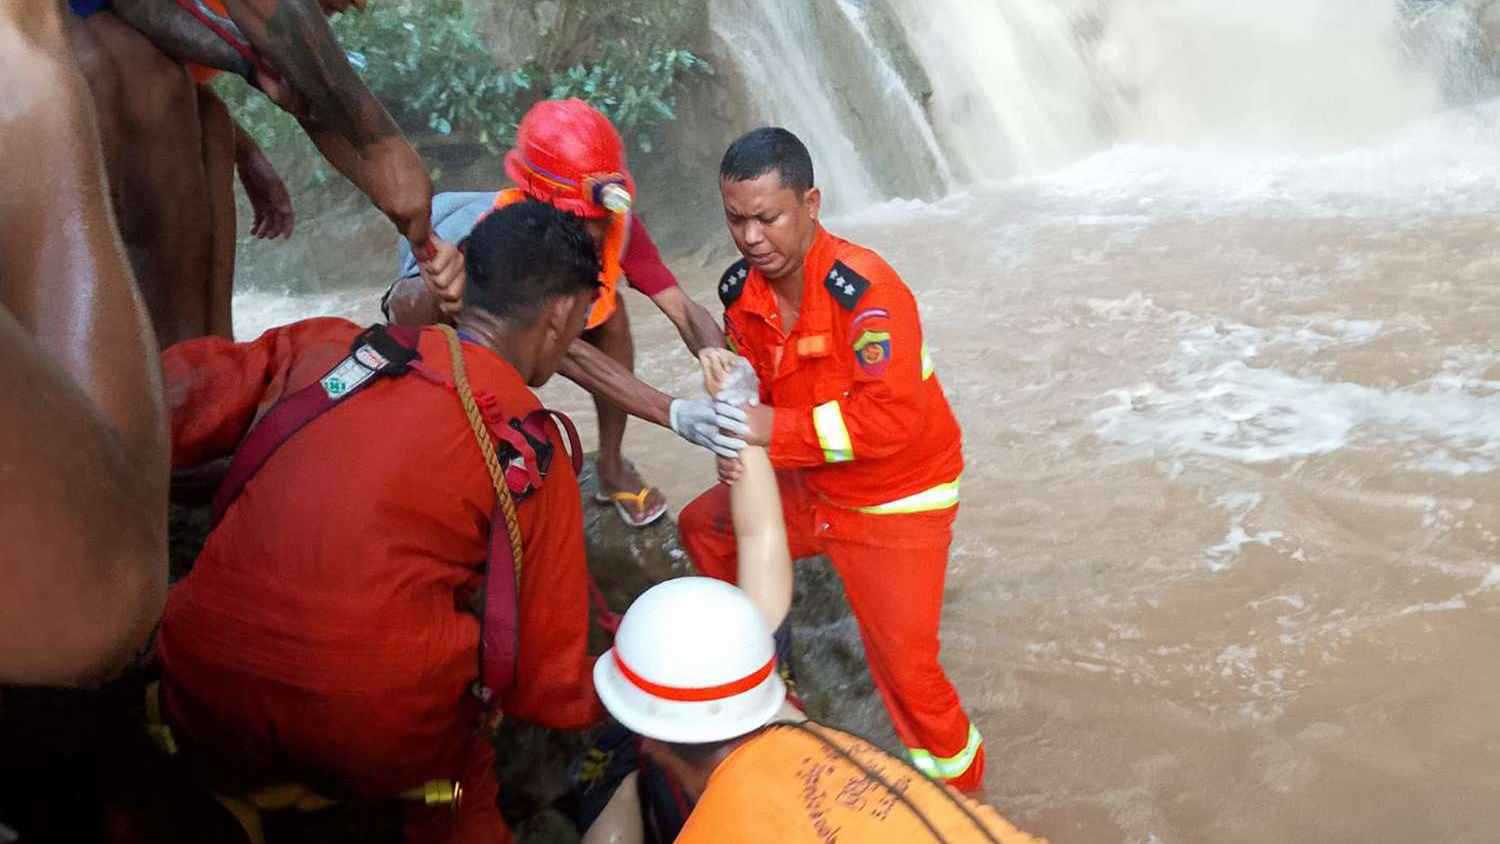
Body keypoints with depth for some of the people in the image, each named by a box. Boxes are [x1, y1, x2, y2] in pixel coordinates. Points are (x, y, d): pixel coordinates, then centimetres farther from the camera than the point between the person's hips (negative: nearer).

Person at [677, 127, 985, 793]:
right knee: (703, 527, 16)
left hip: (897, 501, -7)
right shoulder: (742, 288, -7)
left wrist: (778, 431, -37)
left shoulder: (864, 289, -29)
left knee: (903, 662, -9)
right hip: (809, 487, 8)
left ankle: (959, 797, 20)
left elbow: (894, 416, -36)